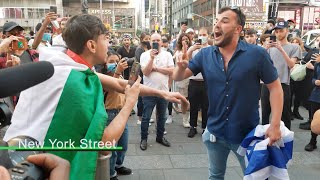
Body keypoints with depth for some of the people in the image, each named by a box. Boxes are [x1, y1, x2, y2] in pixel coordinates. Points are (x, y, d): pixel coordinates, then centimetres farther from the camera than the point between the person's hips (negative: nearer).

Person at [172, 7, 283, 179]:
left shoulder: (257, 54, -16)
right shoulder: (205, 54, -6)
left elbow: (275, 87, -10)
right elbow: (178, 77, -6)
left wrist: (275, 125, -17)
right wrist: (182, 67, -29)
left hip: (247, 133, -3)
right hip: (215, 132, 3)